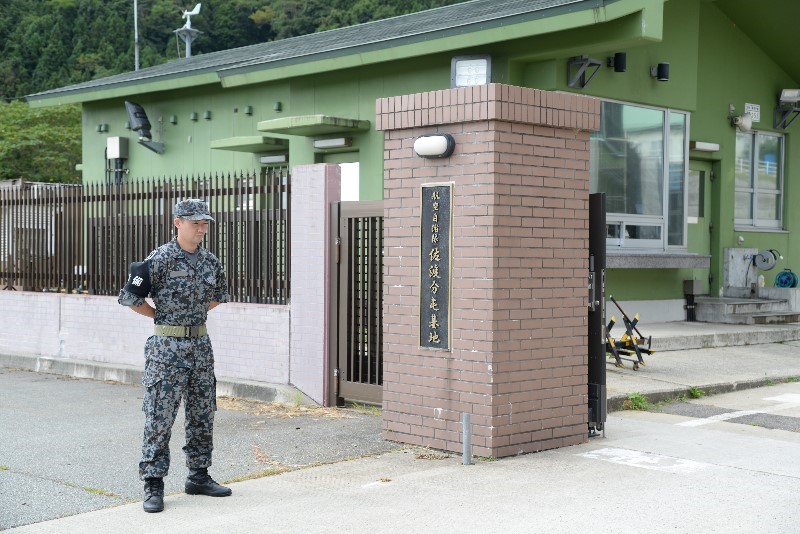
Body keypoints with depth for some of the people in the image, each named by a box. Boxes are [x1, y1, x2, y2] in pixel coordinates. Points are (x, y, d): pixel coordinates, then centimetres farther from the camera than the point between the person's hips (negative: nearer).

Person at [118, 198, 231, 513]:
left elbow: (219, 294, 26)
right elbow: (129, 297, -9)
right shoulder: (160, 259, -11)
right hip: (167, 347, -6)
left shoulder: (211, 262, 7)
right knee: (160, 416, -4)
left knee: (203, 414, 11)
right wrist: (163, 317, 1)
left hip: (201, 344, 6)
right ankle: (153, 485, 3)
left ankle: (199, 476, 23)